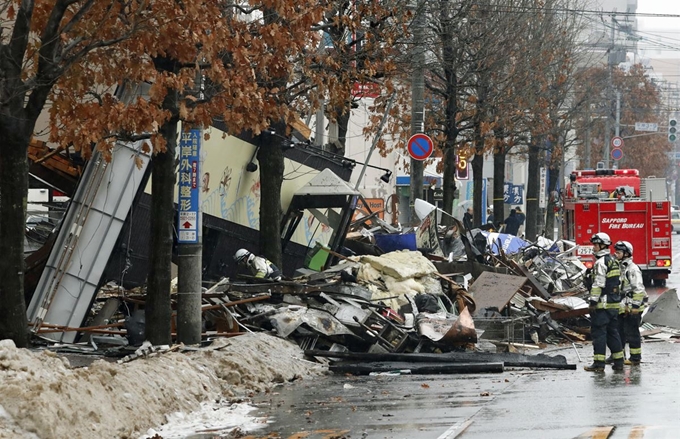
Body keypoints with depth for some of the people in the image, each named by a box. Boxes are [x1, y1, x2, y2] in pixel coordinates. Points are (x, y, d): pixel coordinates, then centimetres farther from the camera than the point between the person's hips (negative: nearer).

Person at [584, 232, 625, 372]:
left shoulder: (601, 262, -13)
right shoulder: (613, 261, 16)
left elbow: (599, 283, -19)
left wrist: (593, 300, -18)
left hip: (603, 304, -9)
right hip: (615, 303, 9)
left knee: (598, 332, -6)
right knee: (613, 332, 14)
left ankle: (599, 363, -7)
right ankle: (618, 362, 14)